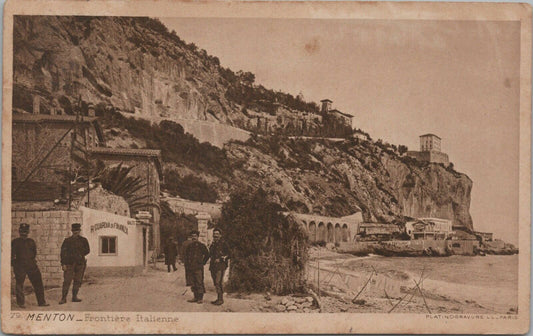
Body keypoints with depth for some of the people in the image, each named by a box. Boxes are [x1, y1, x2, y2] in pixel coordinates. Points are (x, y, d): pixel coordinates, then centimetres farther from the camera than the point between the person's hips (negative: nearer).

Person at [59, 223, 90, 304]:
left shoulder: (83, 240, 10)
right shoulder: (67, 240, 5)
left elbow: (87, 250, 11)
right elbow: (63, 252, 1)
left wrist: (81, 255, -4)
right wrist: (63, 263, -7)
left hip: (80, 263, 2)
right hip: (69, 263, -2)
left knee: (78, 281, 5)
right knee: (67, 281, -8)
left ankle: (74, 297, 14)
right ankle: (64, 298, -5)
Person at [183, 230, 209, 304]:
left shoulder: (201, 245, -2)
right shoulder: (189, 246, 13)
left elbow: (207, 255, 5)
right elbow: (186, 256, 22)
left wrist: (203, 262, 2)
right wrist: (186, 264, 11)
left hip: (198, 268, -6)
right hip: (190, 267, 6)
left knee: (199, 283, -6)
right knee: (193, 283, 8)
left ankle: (201, 298, -1)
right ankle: (196, 297, 16)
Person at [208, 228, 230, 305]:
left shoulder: (223, 244, -6)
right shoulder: (213, 244, 15)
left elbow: (228, 254, -8)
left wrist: (220, 259, -16)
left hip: (220, 266, -8)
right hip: (213, 266, 8)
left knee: (218, 283, -13)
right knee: (215, 283, 10)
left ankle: (221, 299, -8)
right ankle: (218, 298, 18)